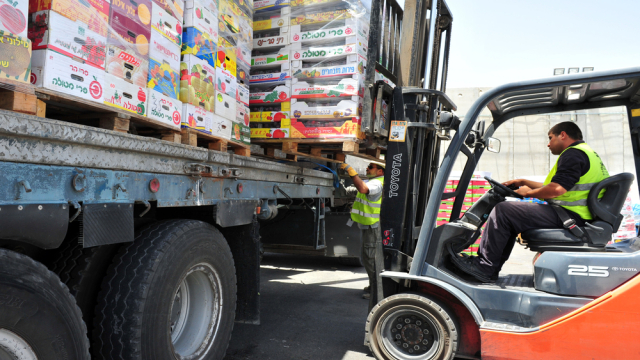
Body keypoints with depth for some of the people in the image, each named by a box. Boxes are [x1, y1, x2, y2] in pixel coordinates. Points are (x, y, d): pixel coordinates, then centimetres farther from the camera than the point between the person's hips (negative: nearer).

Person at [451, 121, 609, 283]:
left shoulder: (573, 153, -11)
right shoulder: (585, 153, 24)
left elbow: (557, 189, -25)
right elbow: (557, 187, 28)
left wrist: (529, 192, -7)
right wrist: (523, 182, 26)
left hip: (567, 216, -11)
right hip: (574, 216, 11)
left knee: (502, 210, -14)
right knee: (510, 217, 17)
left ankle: (485, 266, -9)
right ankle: (490, 268, 12)